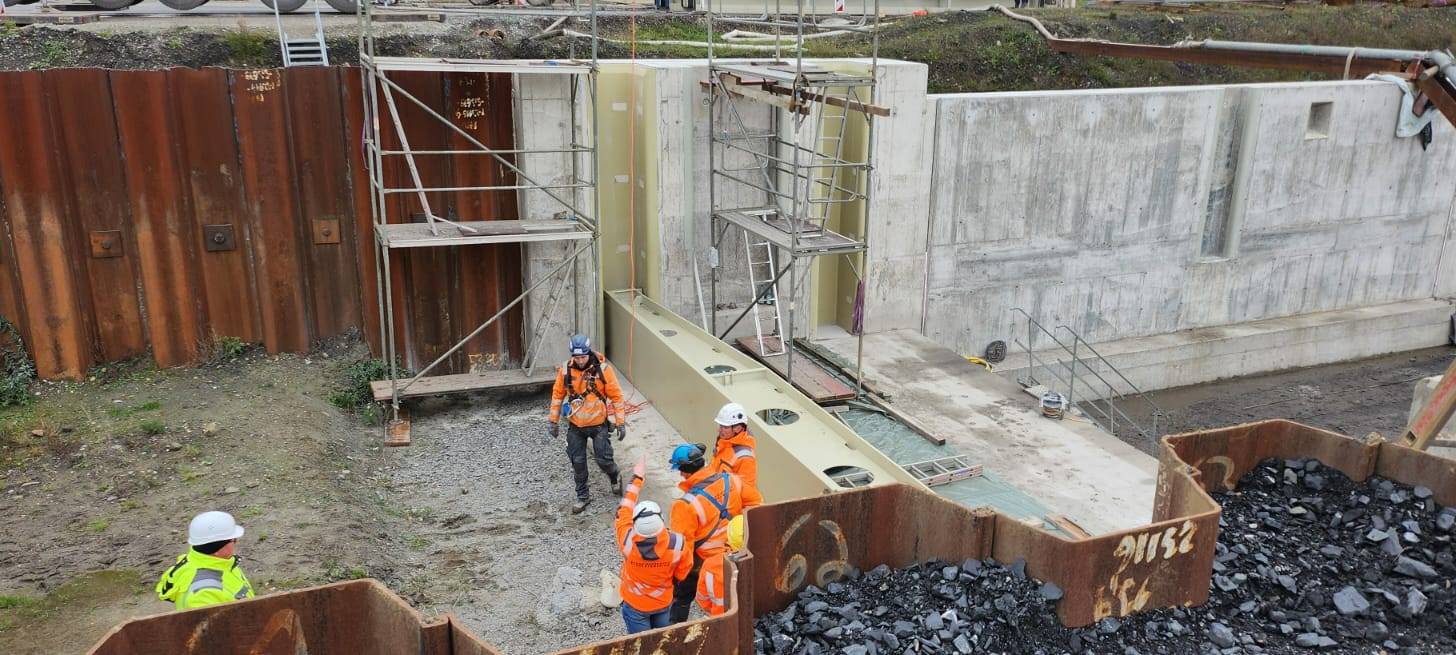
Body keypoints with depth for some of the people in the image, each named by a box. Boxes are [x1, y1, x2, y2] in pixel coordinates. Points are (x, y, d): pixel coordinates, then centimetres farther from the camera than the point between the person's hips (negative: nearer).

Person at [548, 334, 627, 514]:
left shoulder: (603, 369, -15)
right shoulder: (566, 370, -8)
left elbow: (616, 396, -8)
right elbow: (557, 394, 4)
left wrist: (621, 423, -7)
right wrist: (554, 421, 6)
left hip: (599, 425, -2)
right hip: (576, 427, 2)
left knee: (604, 460, -1)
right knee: (578, 462, 7)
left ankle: (614, 479, 33)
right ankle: (582, 496, 26)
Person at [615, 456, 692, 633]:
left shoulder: (628, 542, -35)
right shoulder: (677, 543, -32)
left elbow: (624, 510, -18)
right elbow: (683, 572, -12)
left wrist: (636, 478, -10)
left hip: (635, 604, -1)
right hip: (664, 601, 1)